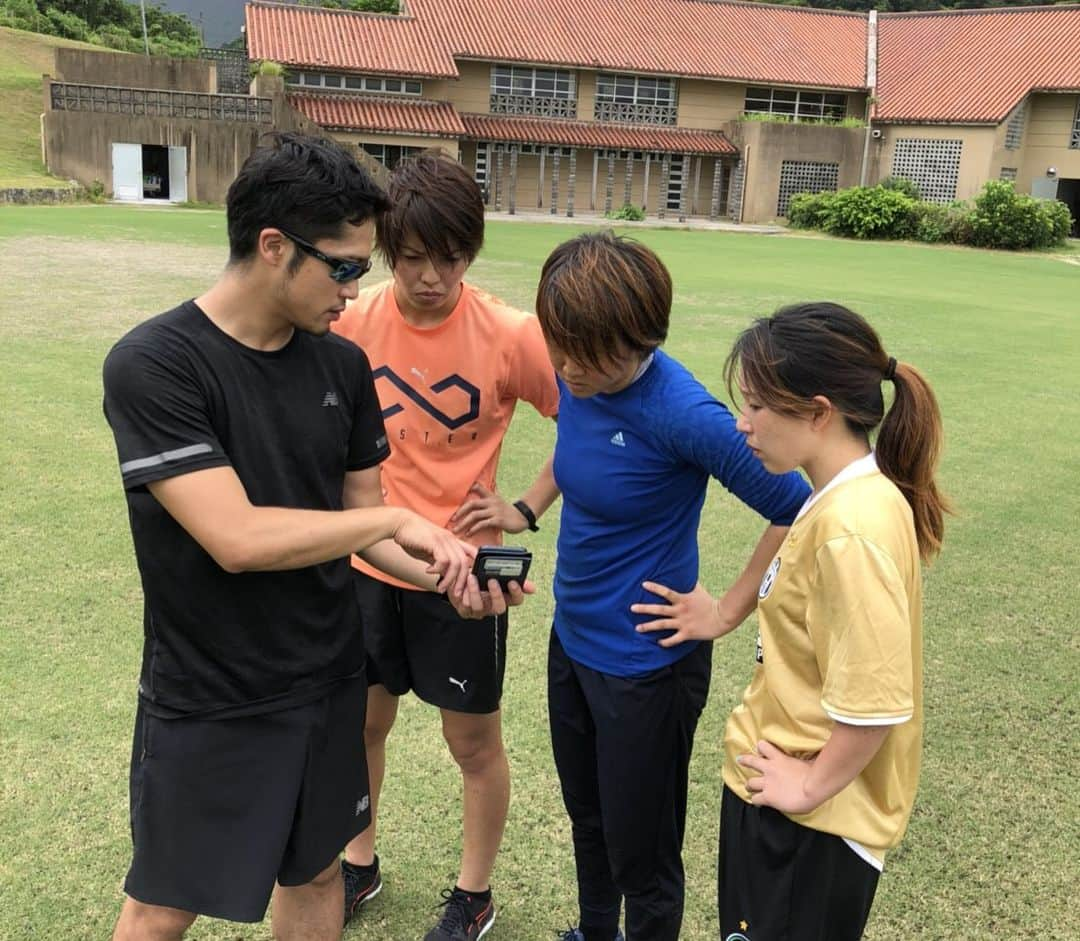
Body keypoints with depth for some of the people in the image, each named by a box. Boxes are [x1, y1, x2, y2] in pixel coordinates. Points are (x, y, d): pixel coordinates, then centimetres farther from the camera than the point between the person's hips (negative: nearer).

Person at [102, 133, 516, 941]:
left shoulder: (344, 365, -2)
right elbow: (237, 539, -28)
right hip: (209, 702, -5)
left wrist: (447, 578, -12)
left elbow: (358, 521, 5)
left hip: (330, 682, 5)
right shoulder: (153, 366, -20)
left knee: (315, 874, 21)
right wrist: (396, 519, -19)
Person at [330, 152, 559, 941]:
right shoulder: (351, 323, -8)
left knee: (474, 740, 12)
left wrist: (529, 508, -9)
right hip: (368, 564, 3)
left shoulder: (510, 335, -17)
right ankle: (359, 864, 44)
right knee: (362, 723, 19)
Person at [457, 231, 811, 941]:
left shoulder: (680, 412, -27)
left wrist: (728, 611, -17)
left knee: (641, 854, 12)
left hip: (645, 664, -7)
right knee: (587, 820, 27)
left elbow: (796, 509, -23)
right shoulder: (577, 380, -6)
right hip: (571, 641, 7)